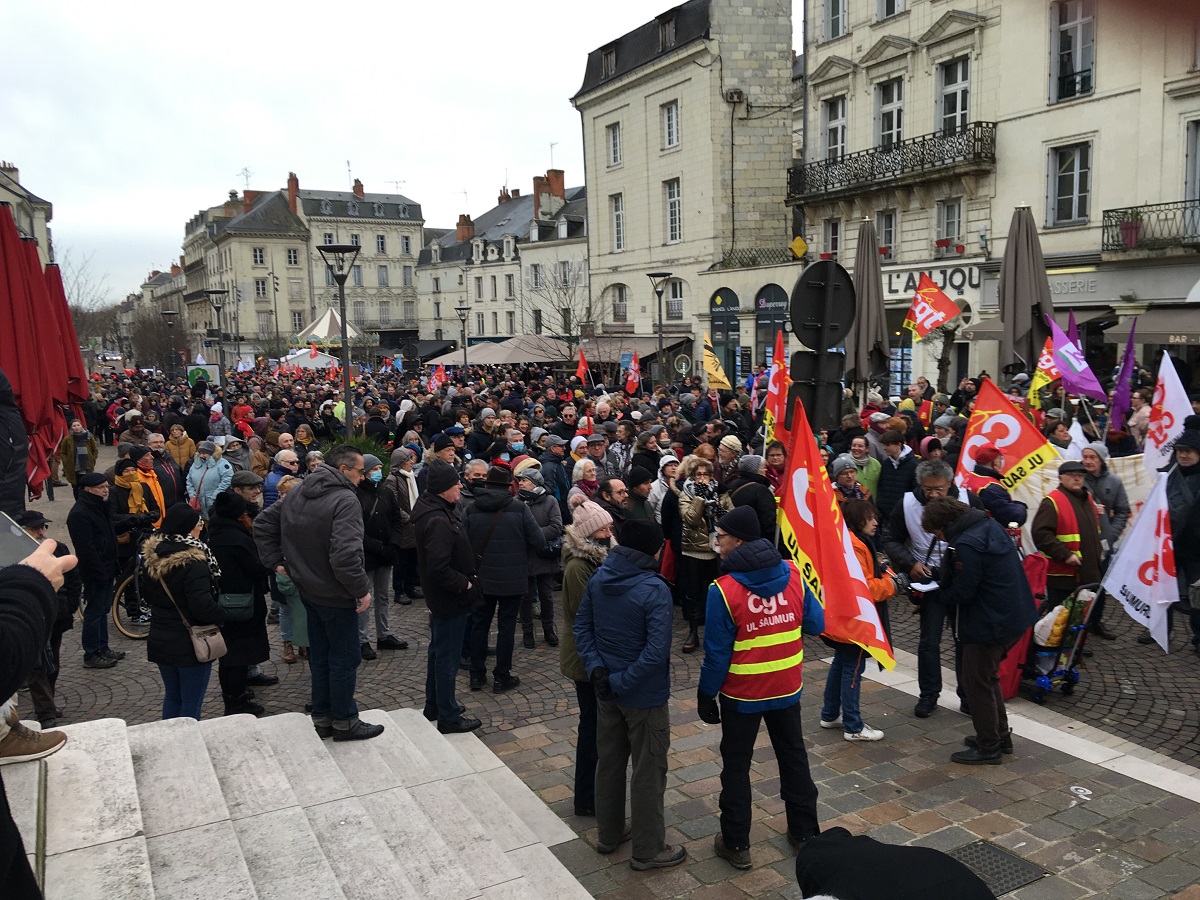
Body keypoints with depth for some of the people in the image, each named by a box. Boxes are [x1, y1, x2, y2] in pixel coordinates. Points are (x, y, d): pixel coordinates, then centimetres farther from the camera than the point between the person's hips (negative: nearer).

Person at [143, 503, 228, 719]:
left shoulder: (151, 556, 1)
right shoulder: (193, 562, -24)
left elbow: (147, 595, 14)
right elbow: (203, 606, -27)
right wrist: (224, 615, -10)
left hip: (159, 639, 8)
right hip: (190, 644, -7)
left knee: (172, 697, 21)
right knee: (191, 702, 4)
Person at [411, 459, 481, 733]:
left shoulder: (430, 509, 3)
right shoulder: (439, 521, -29)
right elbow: (439, 569, -32)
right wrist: (465, 584, -18)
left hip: (440, 596, 10)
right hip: (450, 598, -10)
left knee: (439, 649, 23)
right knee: (448, 656, 3)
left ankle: (434, 705, 39)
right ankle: (448, 717, 16)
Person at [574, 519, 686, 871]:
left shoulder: (598, 578, -4)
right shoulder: (654, 590, -24)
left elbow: (582, 627, 0)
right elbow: (657, 651, -29)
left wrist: (596, 668, -9)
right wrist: (621, 682, -20)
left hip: (606, 690, 7)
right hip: (644, 696, -7)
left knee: (609, 762, 21)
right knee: (648, 772, 9)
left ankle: (608, 834, 37)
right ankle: (647, 851, 23)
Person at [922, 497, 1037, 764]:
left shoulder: (966, 545, -25)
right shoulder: (990, 525, 5)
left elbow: (961, 592, -23)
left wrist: (940, 591, 0)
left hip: (991, 623, -10)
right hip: (1015, 615, 10)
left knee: (977, 683, 5)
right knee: (987, 678, 24)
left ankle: (988, 747, 16)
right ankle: (1000, 736, 35)